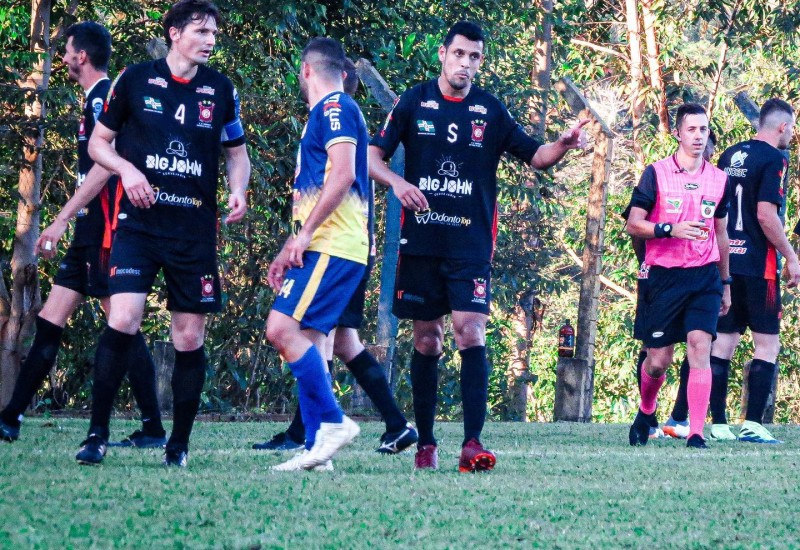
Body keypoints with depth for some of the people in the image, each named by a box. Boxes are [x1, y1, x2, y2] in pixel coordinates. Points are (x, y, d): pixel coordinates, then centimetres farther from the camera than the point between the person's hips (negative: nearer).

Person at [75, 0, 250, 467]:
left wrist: (238, 191, -3)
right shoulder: (135, 81, 1)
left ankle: (180, 444, 15)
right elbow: (99, 142, 9)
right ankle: (97, 434, -9)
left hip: (195, 231, 2)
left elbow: (237, 152, 18)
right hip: (139, 223, -2)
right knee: (123, 320, -18)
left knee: (190, 337, 3)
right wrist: (127, 169, -11)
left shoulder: (221, 90, 6)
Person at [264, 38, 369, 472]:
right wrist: (289, 252, 27)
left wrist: (305, 233, -19)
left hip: (333, 247, -10)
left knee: (283, 328, -18)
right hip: (324, 247, 10)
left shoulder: (335, 108, -6)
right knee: (305, 339, 4)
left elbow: (343, 174, -19)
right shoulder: (325, 114, 25)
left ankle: (332, 421, -17)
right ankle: (317, 447, 2)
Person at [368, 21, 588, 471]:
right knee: (427, 340, 6)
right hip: (420, 242, 1)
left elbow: (535, 157, 8)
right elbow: (374, 156, 3)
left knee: (471, 333, -13)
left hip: (472, 244, -1)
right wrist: (397, 182, -17)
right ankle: (426, 443, 15)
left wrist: (565, 145, -13)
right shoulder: (413, 103, 3)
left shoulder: (491, 111, 4)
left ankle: (473, 443, -18)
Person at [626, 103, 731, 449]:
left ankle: (696, 434, -16)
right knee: (658, 360, 3)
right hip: (663, 277, -2)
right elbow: (633, 225, -3)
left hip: (704, 277, 2)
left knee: (700, 347, -15)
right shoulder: (656, 173, -1)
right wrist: (671, 229, -20)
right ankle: (646, 413, 34)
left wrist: (726, 284, 20)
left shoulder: (719, 179, 11)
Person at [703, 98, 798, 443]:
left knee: (724, 342, 7)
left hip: (726, 262, 7)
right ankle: (752, 424, -8)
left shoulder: (730, 156, 13)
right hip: (758, 265, -7)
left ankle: (718, 425, 7)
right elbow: (766, 214, -18)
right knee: (767, 344, -2)